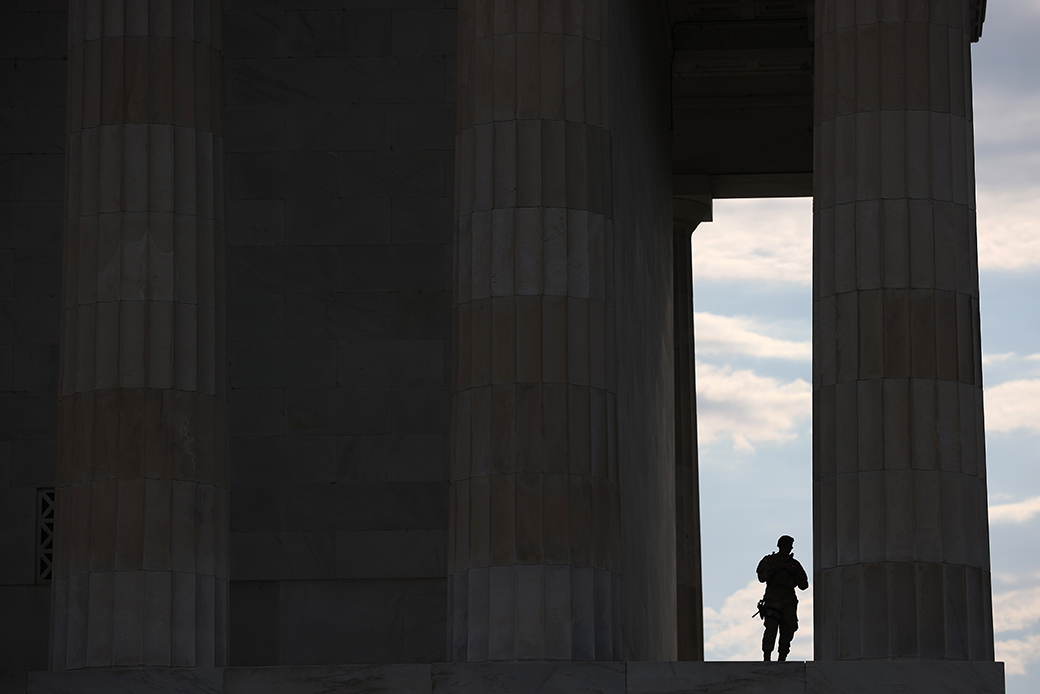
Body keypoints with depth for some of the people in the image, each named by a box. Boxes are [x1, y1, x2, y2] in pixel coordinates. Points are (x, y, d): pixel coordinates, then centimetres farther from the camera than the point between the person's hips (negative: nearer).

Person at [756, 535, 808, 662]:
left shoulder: (795, 564, 18)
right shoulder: (769, 560, 10)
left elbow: (804, 585, 14)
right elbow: (762, 577, -6)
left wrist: (795, 573, -2)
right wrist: (777, 568, -12)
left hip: (789, 601, 4)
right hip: (773, 600, -4)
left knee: (787, 632, -1)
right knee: (771, 629, -18)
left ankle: (781, 660, 5)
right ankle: (766, 659, -25)